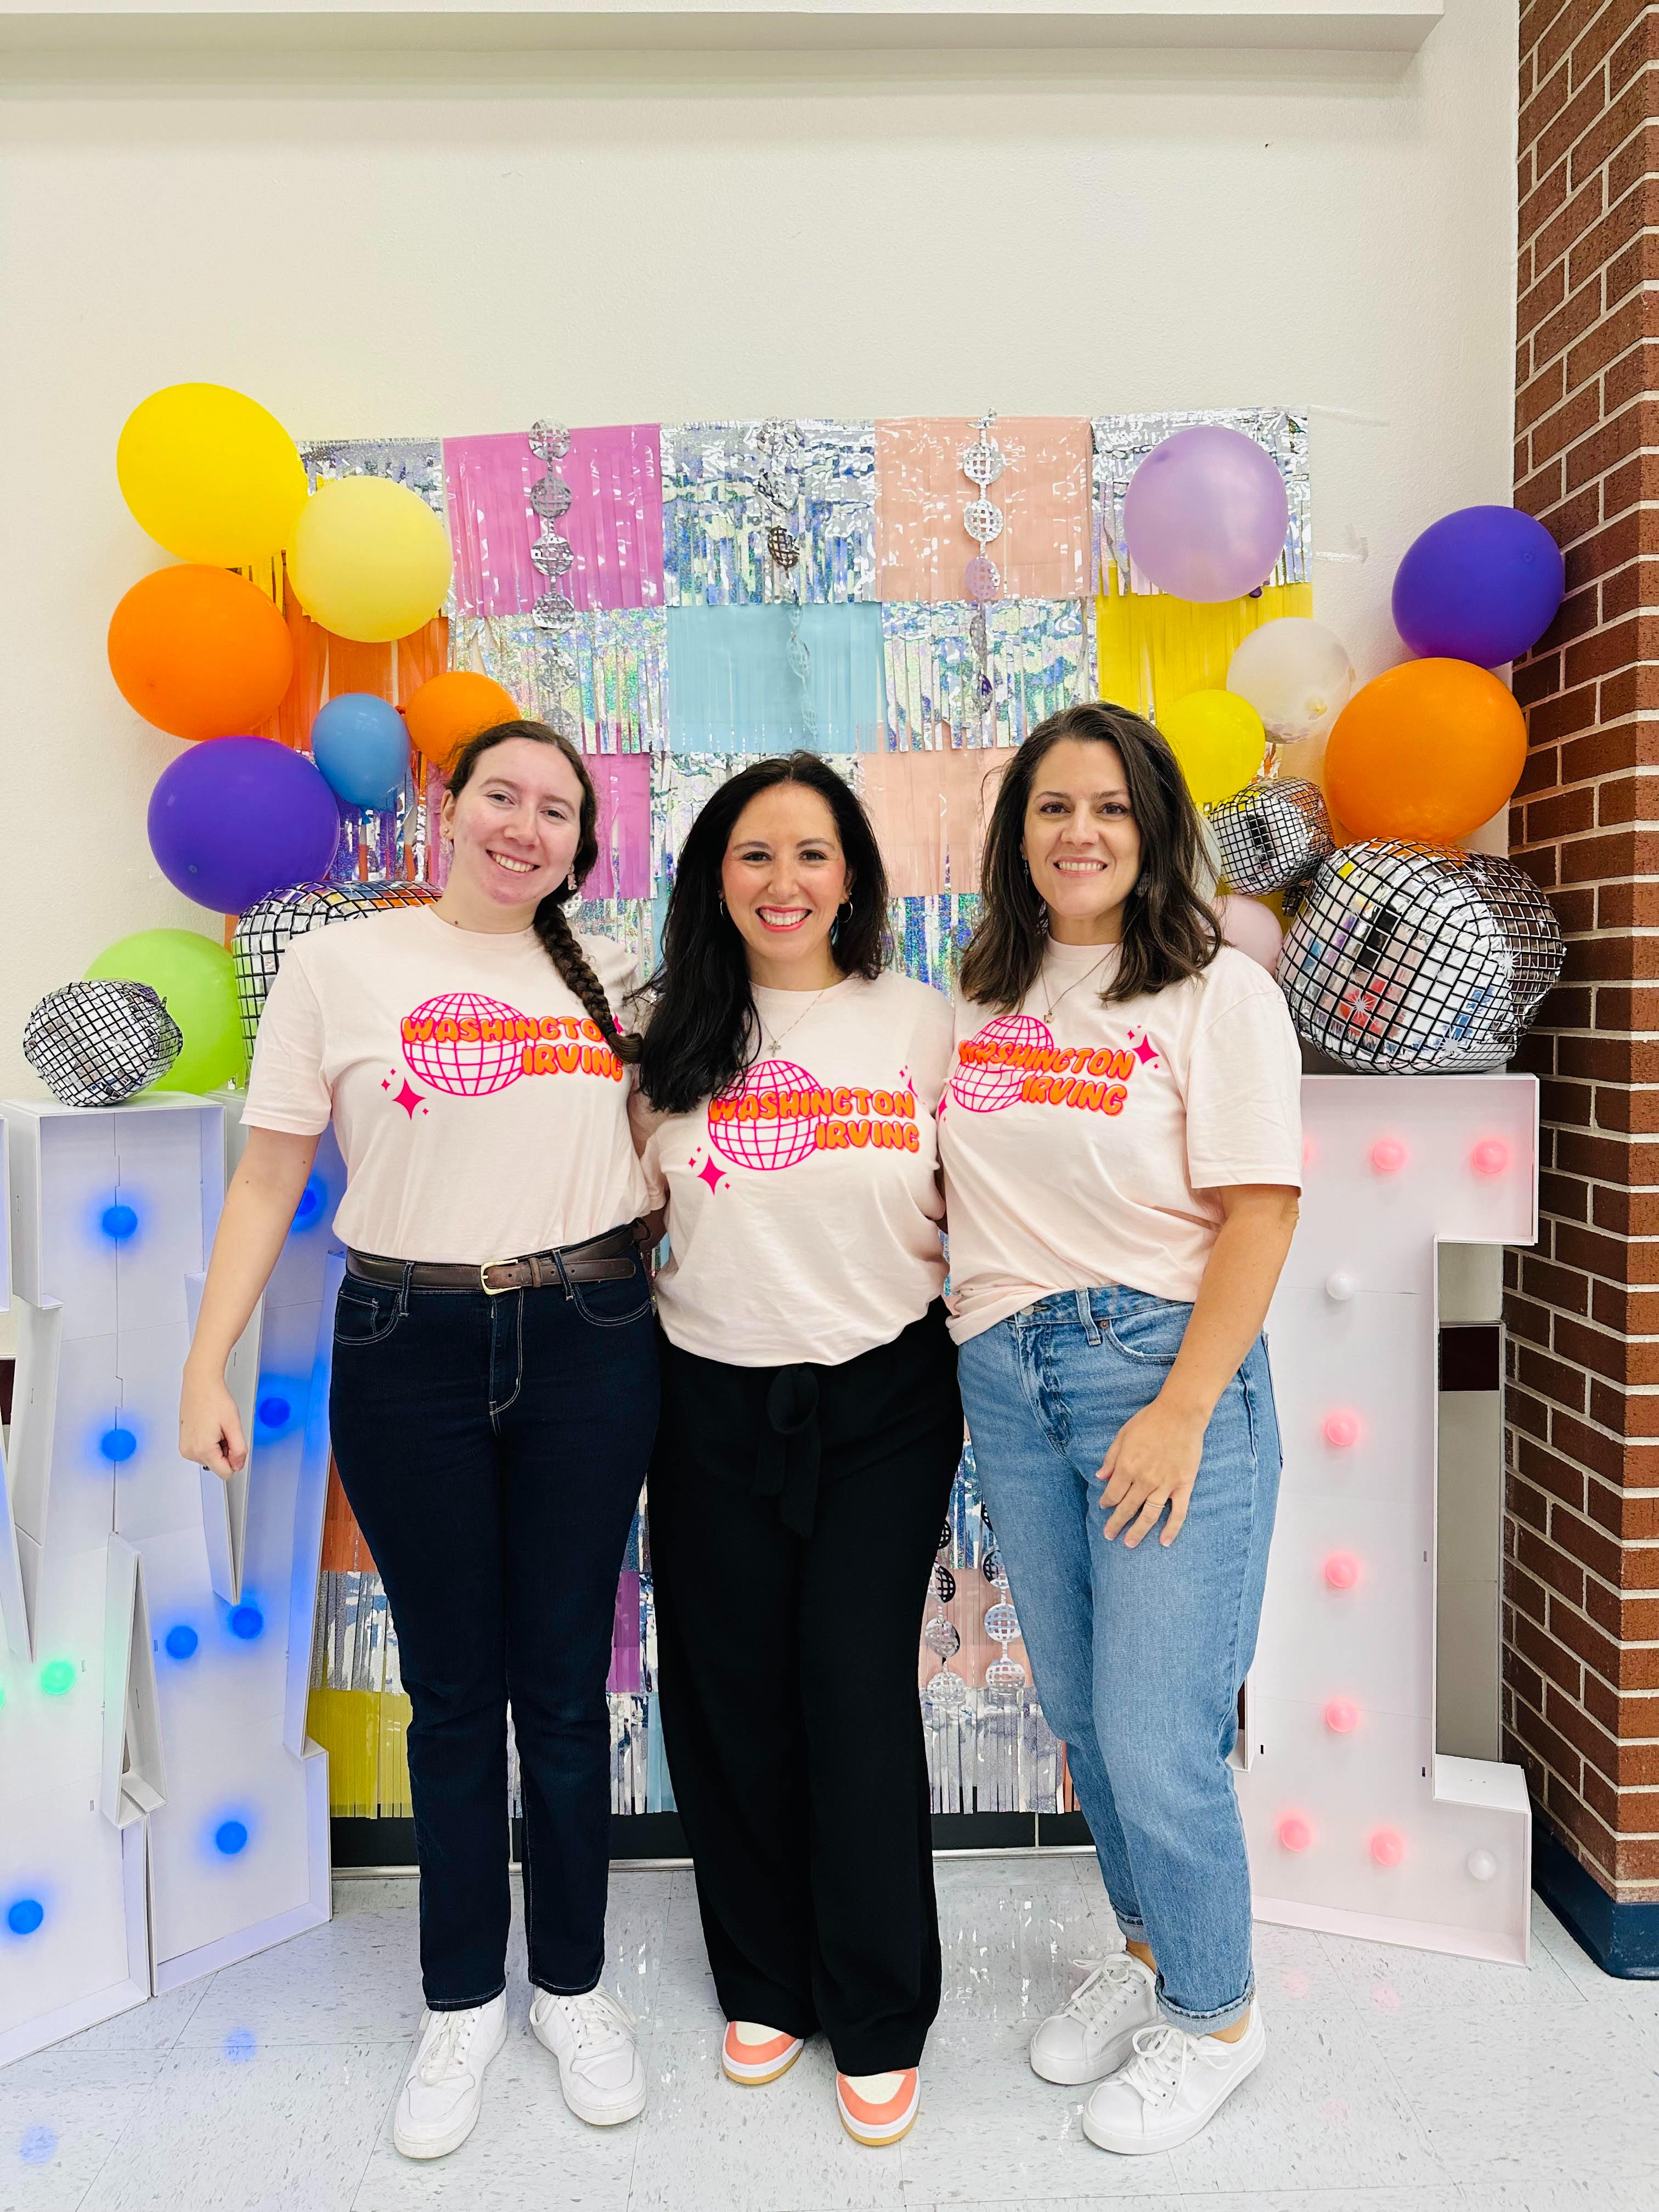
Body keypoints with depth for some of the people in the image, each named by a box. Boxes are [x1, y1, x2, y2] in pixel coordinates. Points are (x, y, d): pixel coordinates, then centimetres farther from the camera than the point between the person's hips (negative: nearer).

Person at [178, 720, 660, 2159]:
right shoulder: (340, 967, 0)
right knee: (452, 1690, 10)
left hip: (588, 1346, 2)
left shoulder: (610, 979, 8)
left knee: (563, 1685, 9)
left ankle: (574, 1986, 31)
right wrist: (209, 1365, -4)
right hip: (408, 1351, -1)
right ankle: (464, 2002, 31)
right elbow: (267, 1182, 1)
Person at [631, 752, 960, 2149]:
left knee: (858, 1693, -2)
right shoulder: (670, 1033, 3)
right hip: (714, 1405, 2)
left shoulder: (923, 1024, 0)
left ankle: (880, 2020, 20)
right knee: (732, 1699, 10)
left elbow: (970, 1212, 5)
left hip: (884, 1402, -2)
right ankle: (766, 1983, 33)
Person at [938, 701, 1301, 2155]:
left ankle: (1214, 2017, 28)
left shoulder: (1220, 992, -5)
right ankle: (1150, 1952, 42)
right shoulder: (983, 999, 10)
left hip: (1166, 1370, -5)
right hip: (1007, 1378, 5)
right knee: (1079, 1712, 16)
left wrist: (1183, 1411, -16)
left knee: (1155, 1735, 0)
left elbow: (1259, 1211, -11)